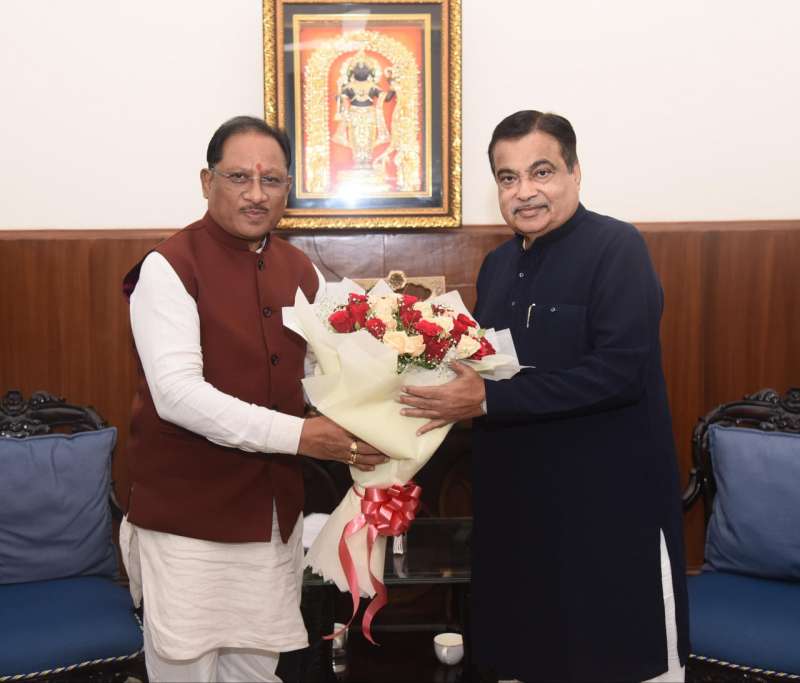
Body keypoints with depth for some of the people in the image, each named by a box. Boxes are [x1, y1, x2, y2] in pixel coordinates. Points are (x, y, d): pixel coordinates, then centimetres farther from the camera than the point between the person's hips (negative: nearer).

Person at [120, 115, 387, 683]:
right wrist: (298, 435, -25)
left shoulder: (302, 271, 8)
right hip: (189, 513, -5)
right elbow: (177, 394, -21)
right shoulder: (170, 267, -12)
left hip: (275, 508, 5)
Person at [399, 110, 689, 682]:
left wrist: (488, 400, -24)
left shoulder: (616, 247, -13)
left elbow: (620, 371, -24)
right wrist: (449, 387, -4)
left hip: (610, 502, -7)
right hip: (516, 500, 7)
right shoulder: (498, 263, 10)